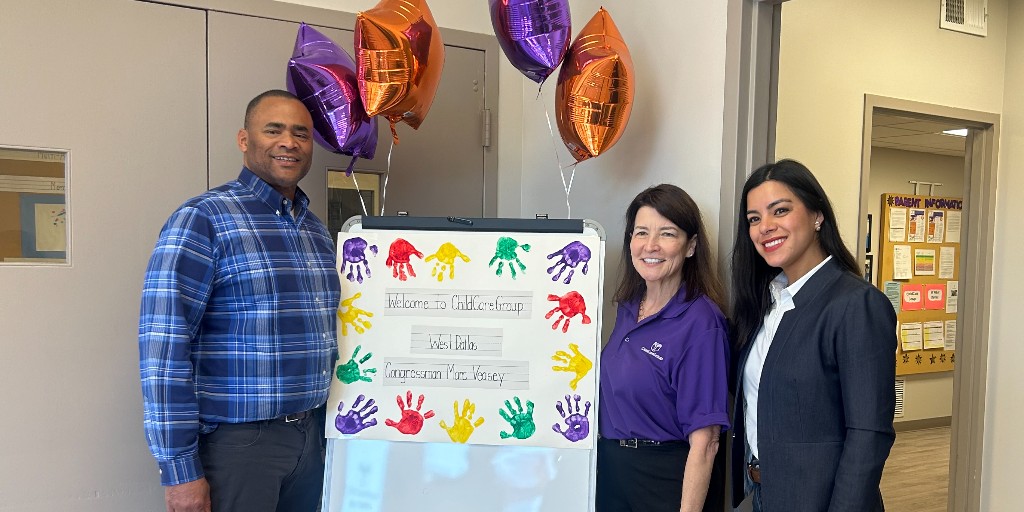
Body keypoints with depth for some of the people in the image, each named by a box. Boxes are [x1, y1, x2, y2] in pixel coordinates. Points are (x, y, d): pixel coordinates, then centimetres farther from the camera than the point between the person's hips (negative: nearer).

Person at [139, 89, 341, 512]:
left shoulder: (316, 228, 10)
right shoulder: (202, 220, -11)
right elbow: (163, 349, -16)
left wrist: (330, 426, 14)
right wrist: (180, 471, -17)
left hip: (311, 435, 7)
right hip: (235, 441, -6)